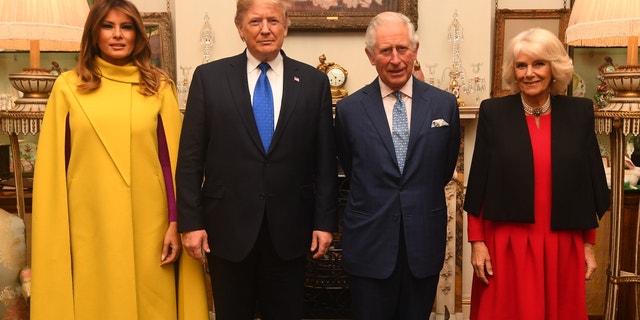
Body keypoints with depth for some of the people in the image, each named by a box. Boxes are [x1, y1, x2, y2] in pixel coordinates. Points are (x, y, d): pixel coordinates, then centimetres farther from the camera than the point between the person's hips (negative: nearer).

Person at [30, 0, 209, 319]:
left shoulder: (158, 86, 3)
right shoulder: (68, 86, 3)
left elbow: (172, 158, 1)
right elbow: (52, 165, 3)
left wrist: (175, 222, -4)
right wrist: (52, 235, 0)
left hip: (147, 225, 0)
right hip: (89, 227, 0)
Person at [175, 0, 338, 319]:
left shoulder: (314, 81, 2)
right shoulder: (209, 77, 0)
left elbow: (325, 159, 3)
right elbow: (191, 158, -1)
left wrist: (325, 221, 0)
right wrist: (191, 221, -4)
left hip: (290, 229, 1)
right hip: (228, 227, 0)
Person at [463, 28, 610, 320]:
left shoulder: (579, 112, 2)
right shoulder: (493, 112, -3)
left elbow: (590, 183, 6)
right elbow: (478, 183, -2)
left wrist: (589, 245, 6)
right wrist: (477, 242, -5)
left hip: (562, 247, 2)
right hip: (506, 245, -2)